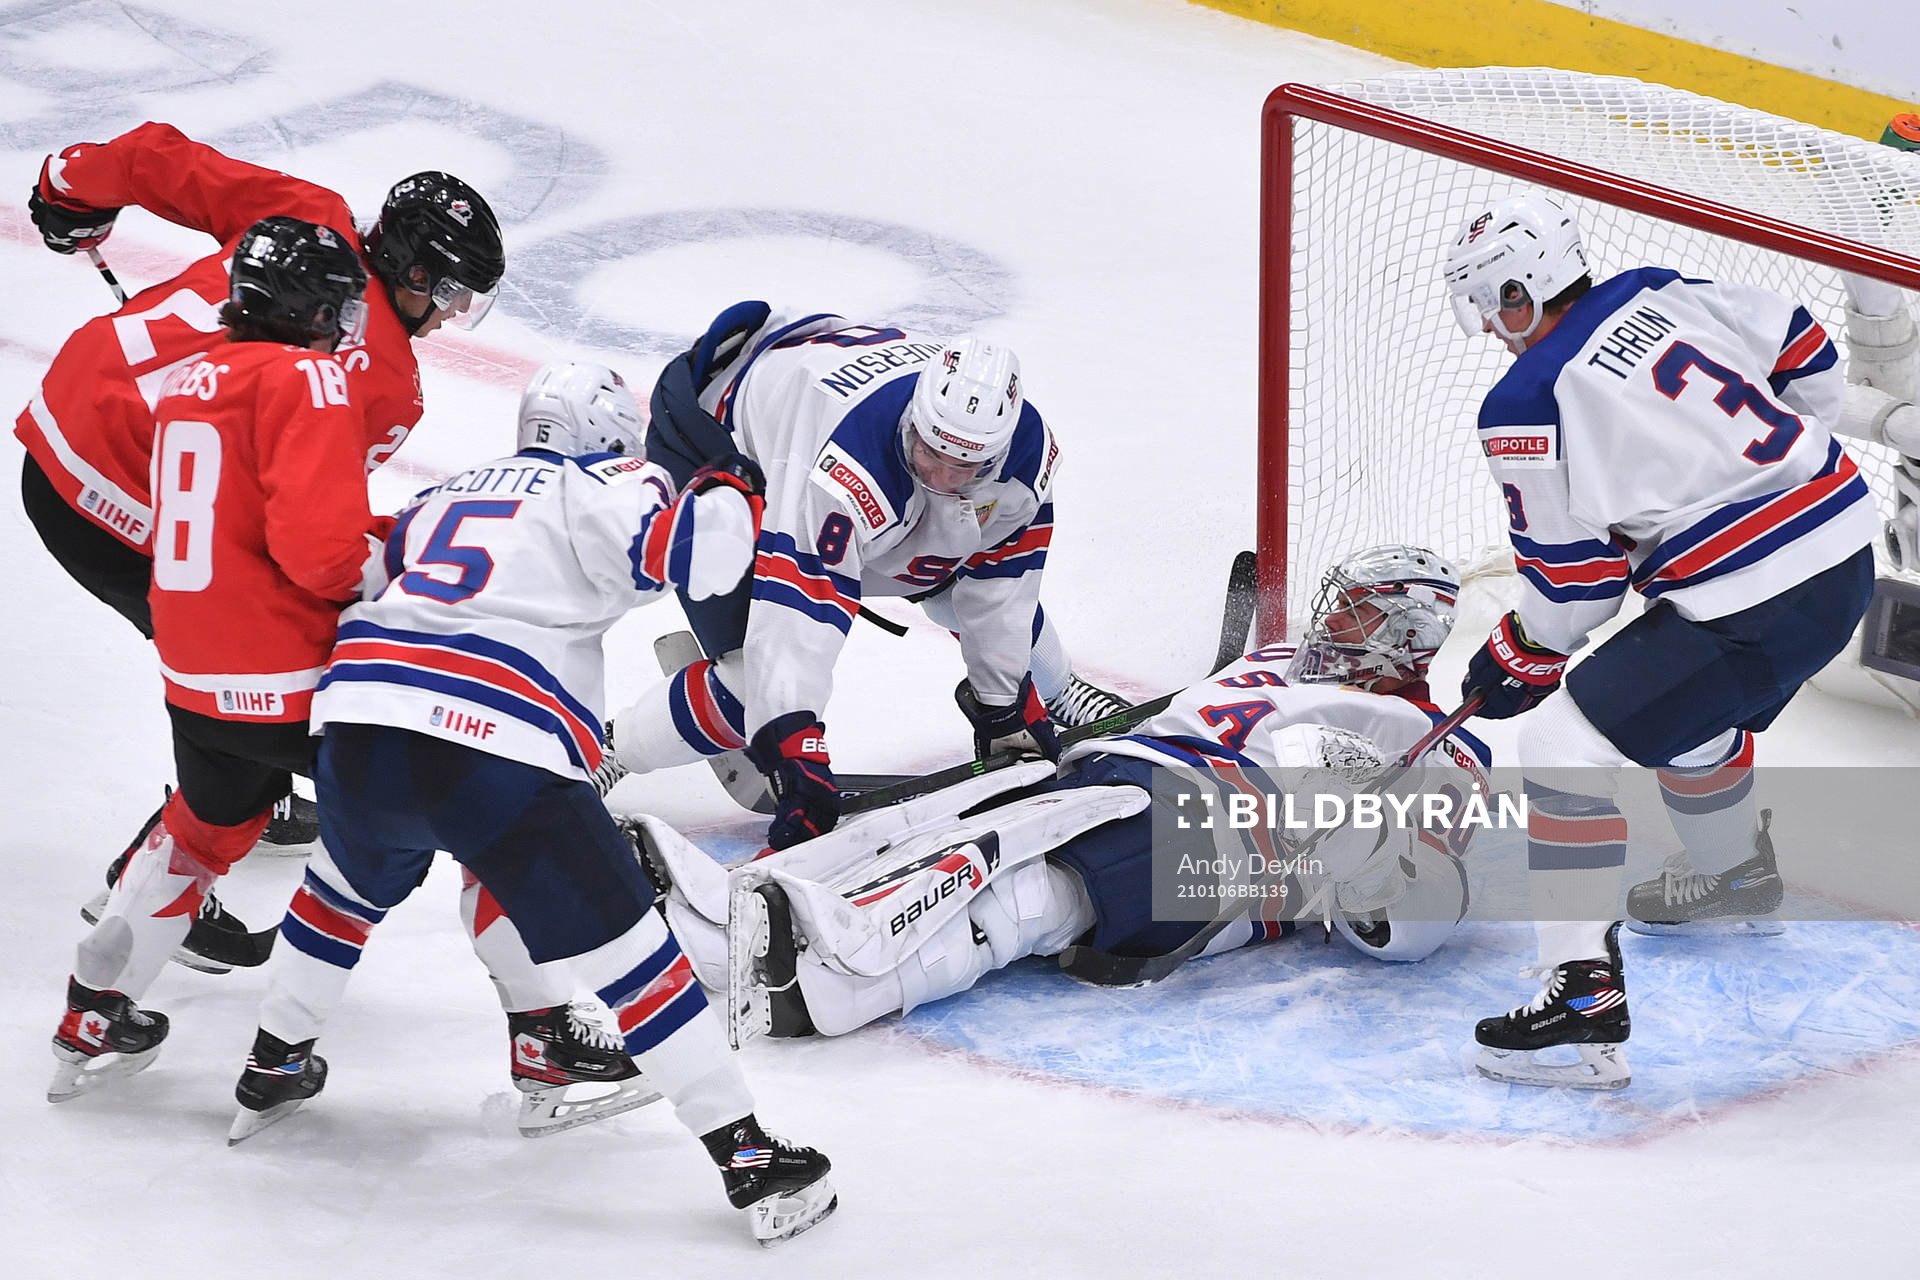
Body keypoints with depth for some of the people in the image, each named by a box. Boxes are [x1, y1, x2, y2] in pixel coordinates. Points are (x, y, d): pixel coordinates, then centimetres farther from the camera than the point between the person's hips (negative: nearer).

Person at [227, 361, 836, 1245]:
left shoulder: (440, 498, 30)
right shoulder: (598, 485, 11)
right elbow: (694, 550, -5)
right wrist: (728, 488, 14)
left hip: (354, 728, 6)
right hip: (498, 759, -6)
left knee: (350, 881, 37)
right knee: (624, 950, 2)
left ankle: (271, 1072, 48)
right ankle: (751, 1163, 4)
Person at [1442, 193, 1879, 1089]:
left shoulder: (1525, 405, -11)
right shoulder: (1658, 294, 8)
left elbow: (1572, 579, -6)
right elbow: (1805, 353, 17)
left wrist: (1519, 658, 11)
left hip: (1753, 608, -9)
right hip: (1848, 550, 9)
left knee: (1564, 742, -5)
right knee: (1685, 707, 33)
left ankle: (1585, 994, -10)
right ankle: (1736, 877, 57)